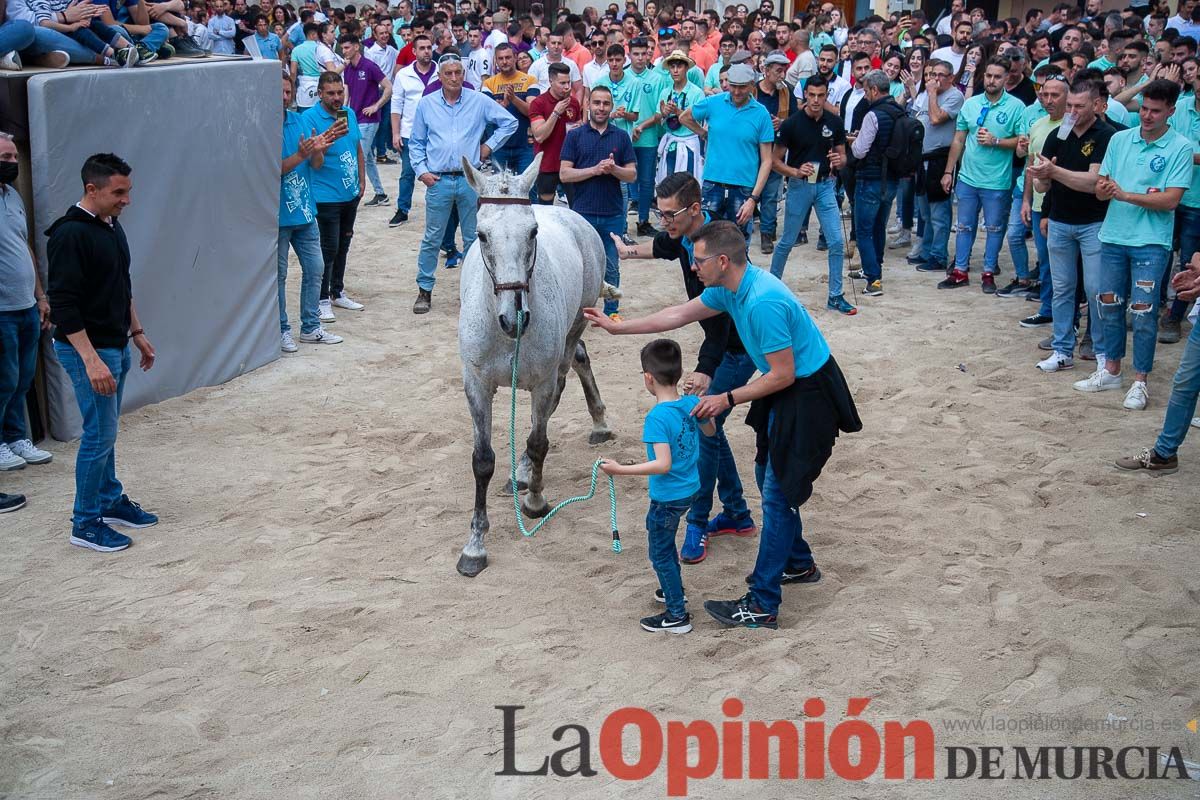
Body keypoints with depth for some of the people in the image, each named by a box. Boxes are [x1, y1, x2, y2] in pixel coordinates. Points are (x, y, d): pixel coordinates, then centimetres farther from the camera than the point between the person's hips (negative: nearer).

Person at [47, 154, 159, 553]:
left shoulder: (112, 226, 8)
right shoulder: (70, 234, -20)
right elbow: (63, 304, -23)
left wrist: (137, 333, 21)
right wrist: (91, 360, -26)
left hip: (116, 346, 9)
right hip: (88, 349, -9)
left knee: (105, 430, 19)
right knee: (100, 434, -4)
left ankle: (111, 501, 31)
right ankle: (85, 524, 6)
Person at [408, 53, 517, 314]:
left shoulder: (479, 101, 2)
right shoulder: (426, 104, 5)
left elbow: (509, 122, 10)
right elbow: (416, 143, 11)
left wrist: (489, 146, 4)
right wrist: (421, 170, -1)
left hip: (471, 180, 0)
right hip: (438, 181, 0)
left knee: (474, 238, 6)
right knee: (432, 239, 2)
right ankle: (424, 290, 11)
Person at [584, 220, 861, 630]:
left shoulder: (763, 303, -31)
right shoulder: (730, 288, -1)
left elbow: (783, 375, -25)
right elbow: (680, 314, 13)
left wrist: (727, 399, -16)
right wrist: (618, 326, 16)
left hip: (809, 394, -10)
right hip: (786, 389, 10)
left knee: (779, 493, -6)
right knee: (770, 477, 21)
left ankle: (762, 605, -1)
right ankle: (798, 564, 40)